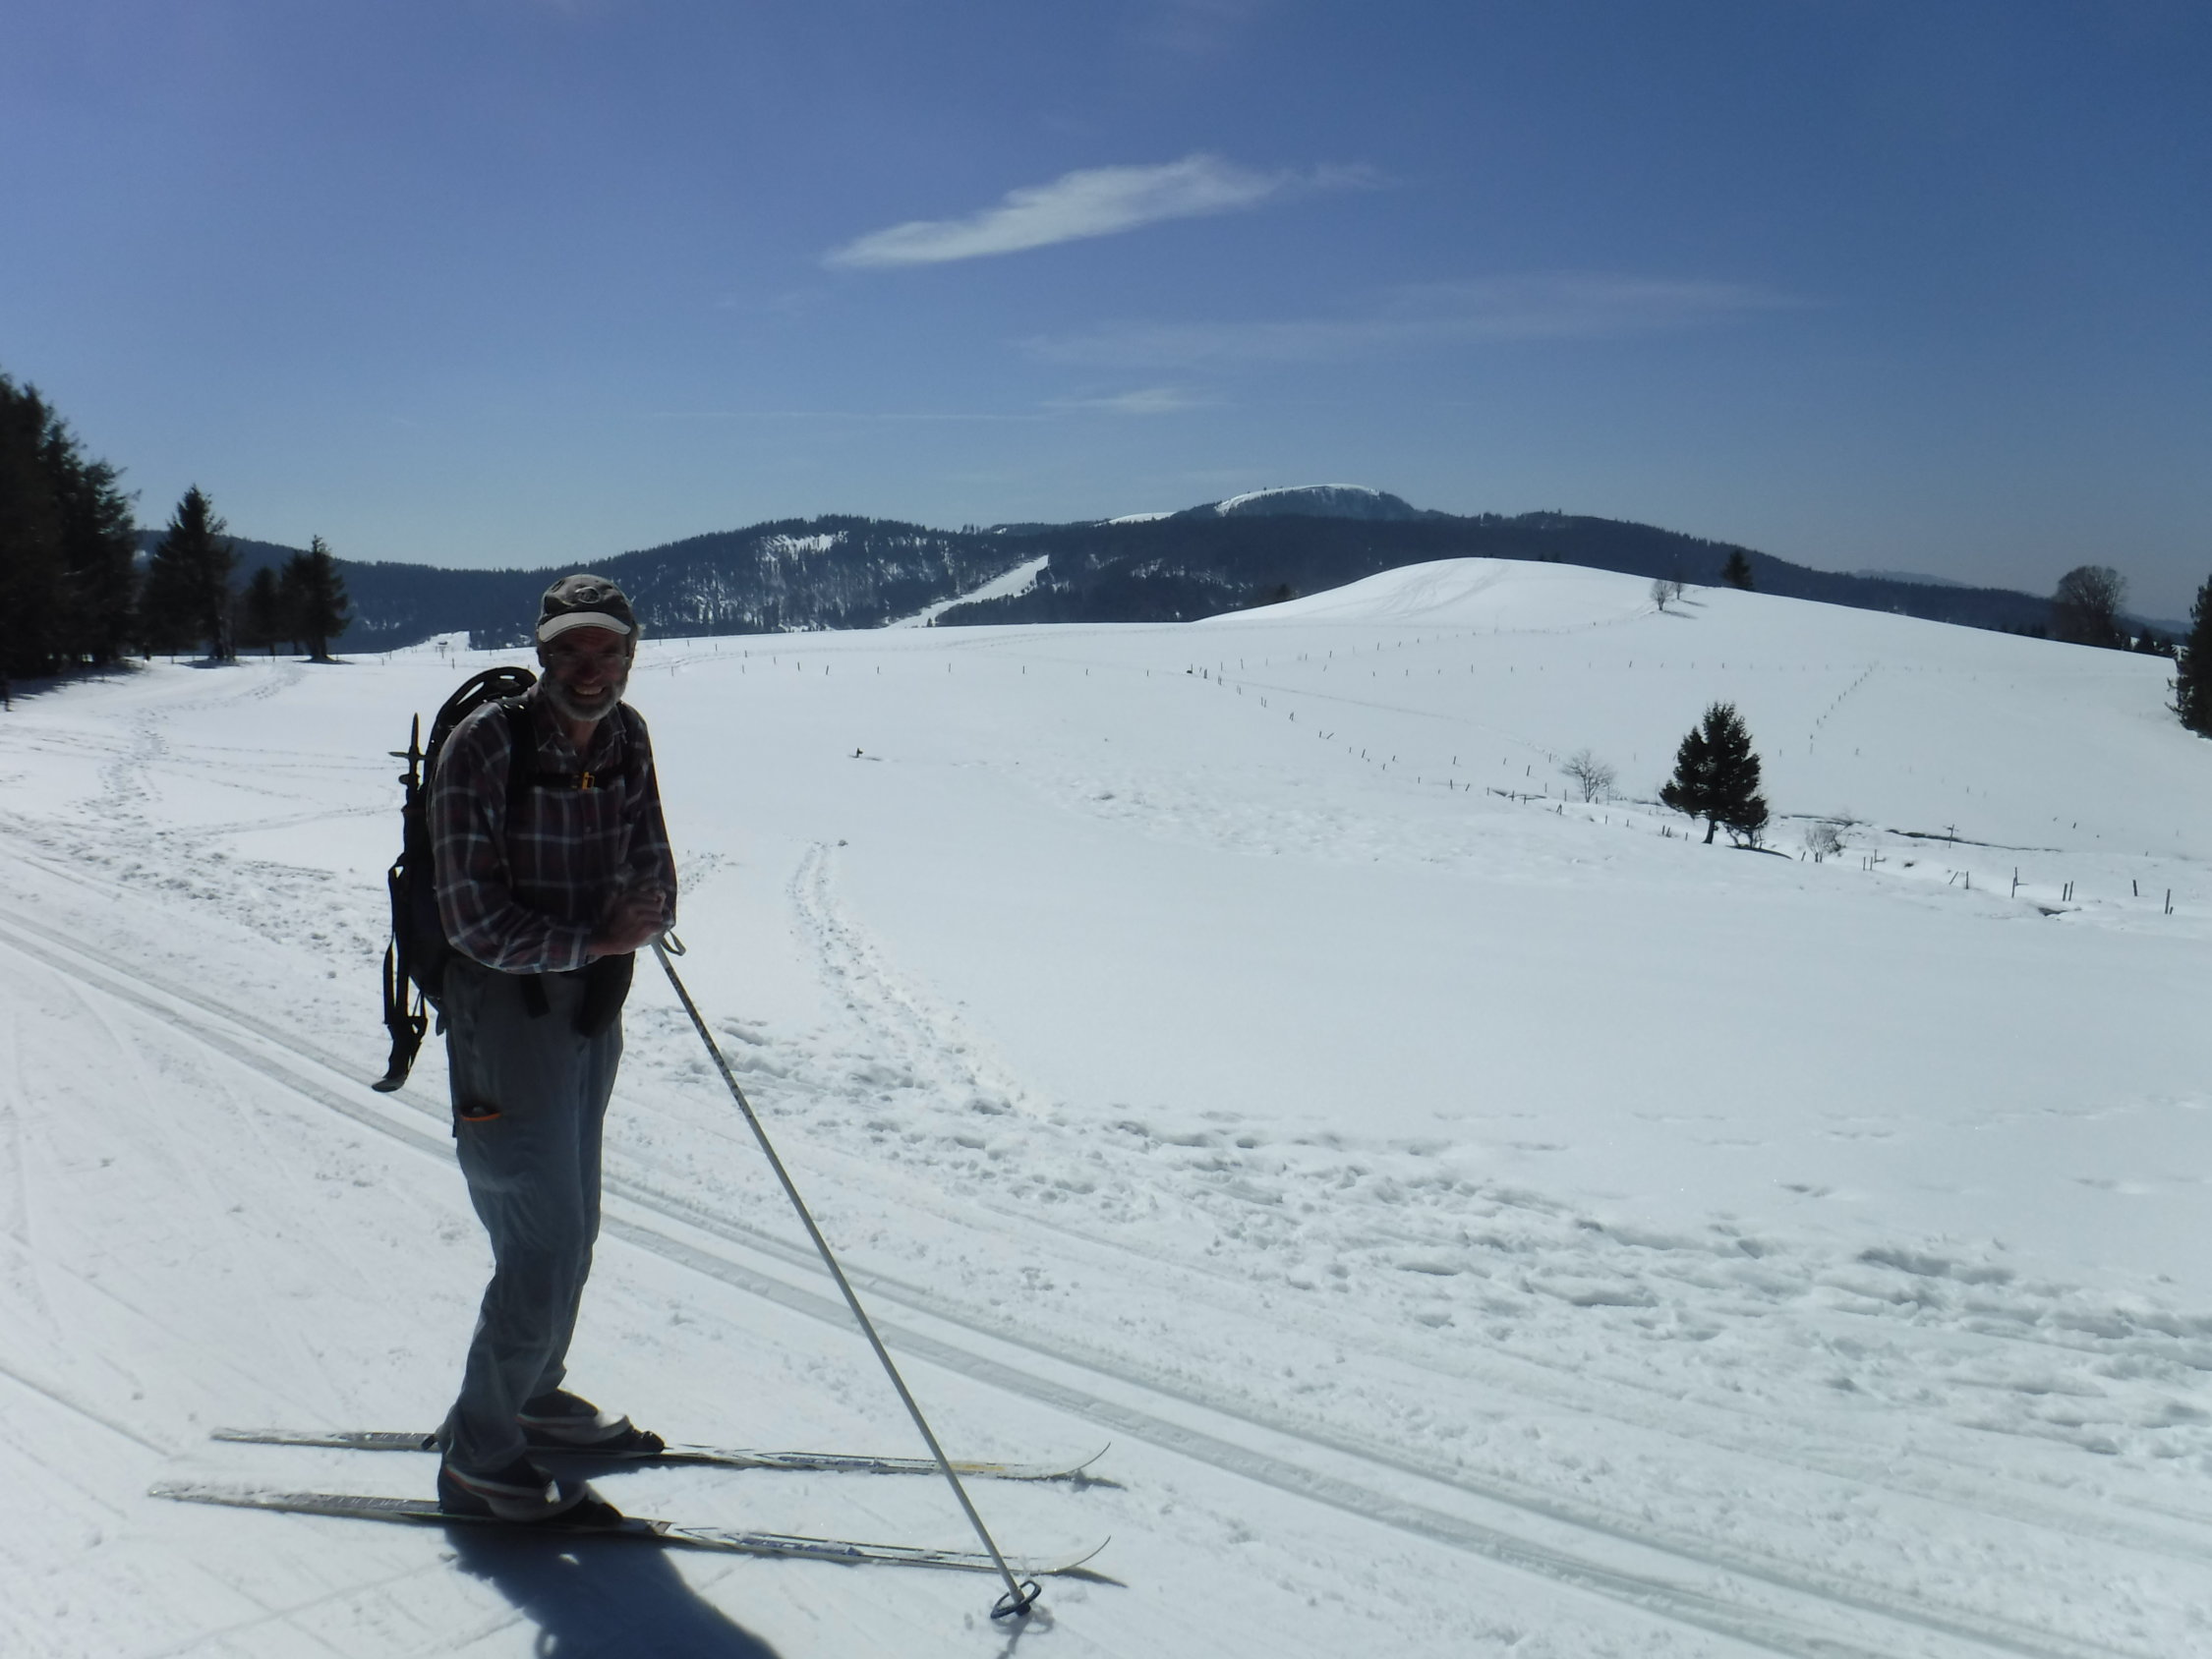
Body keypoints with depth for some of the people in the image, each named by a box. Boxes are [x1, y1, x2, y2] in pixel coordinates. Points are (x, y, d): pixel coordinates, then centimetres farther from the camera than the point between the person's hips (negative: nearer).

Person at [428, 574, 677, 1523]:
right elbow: (476, 922, -22)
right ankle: (478, 1456, 14)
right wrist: (596, 938, -22)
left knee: (572, 1231, 20)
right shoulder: (484, 746, -20)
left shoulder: (627, 739, 0)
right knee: (542, 1249, -6)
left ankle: (532, 1398, 42)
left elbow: (655, 876, 2)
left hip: (593, 1011, 7)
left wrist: (644, 912, -19)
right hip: (504, 1016, -7)